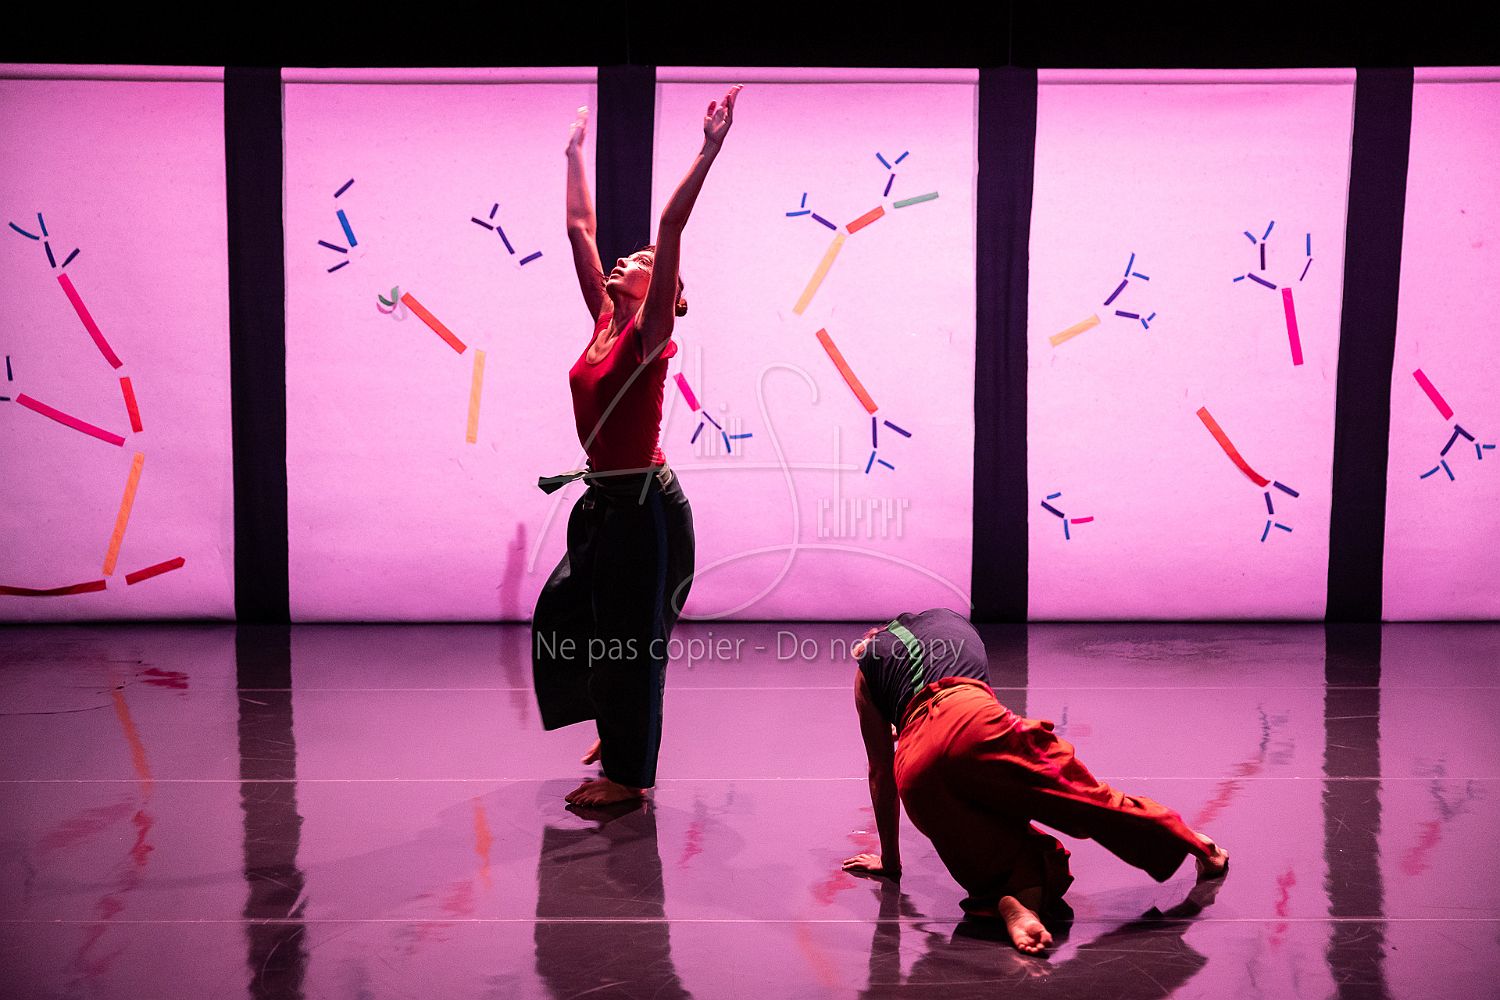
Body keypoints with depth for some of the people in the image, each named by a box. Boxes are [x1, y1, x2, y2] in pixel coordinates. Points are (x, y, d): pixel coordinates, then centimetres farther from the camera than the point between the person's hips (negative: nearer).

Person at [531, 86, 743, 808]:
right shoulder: (603, 321, 7)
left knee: (630, 638, 1)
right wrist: (576, 152, 19)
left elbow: (671, 226, -21)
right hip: (603, 500, 8)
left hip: (642, 504, -8)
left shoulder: (648, 335, -11)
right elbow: (580, 228, 14)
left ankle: (629, 772, 15)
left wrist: (709, 150, -26)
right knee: (563, 617, 19)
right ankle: (621, 731, 37)